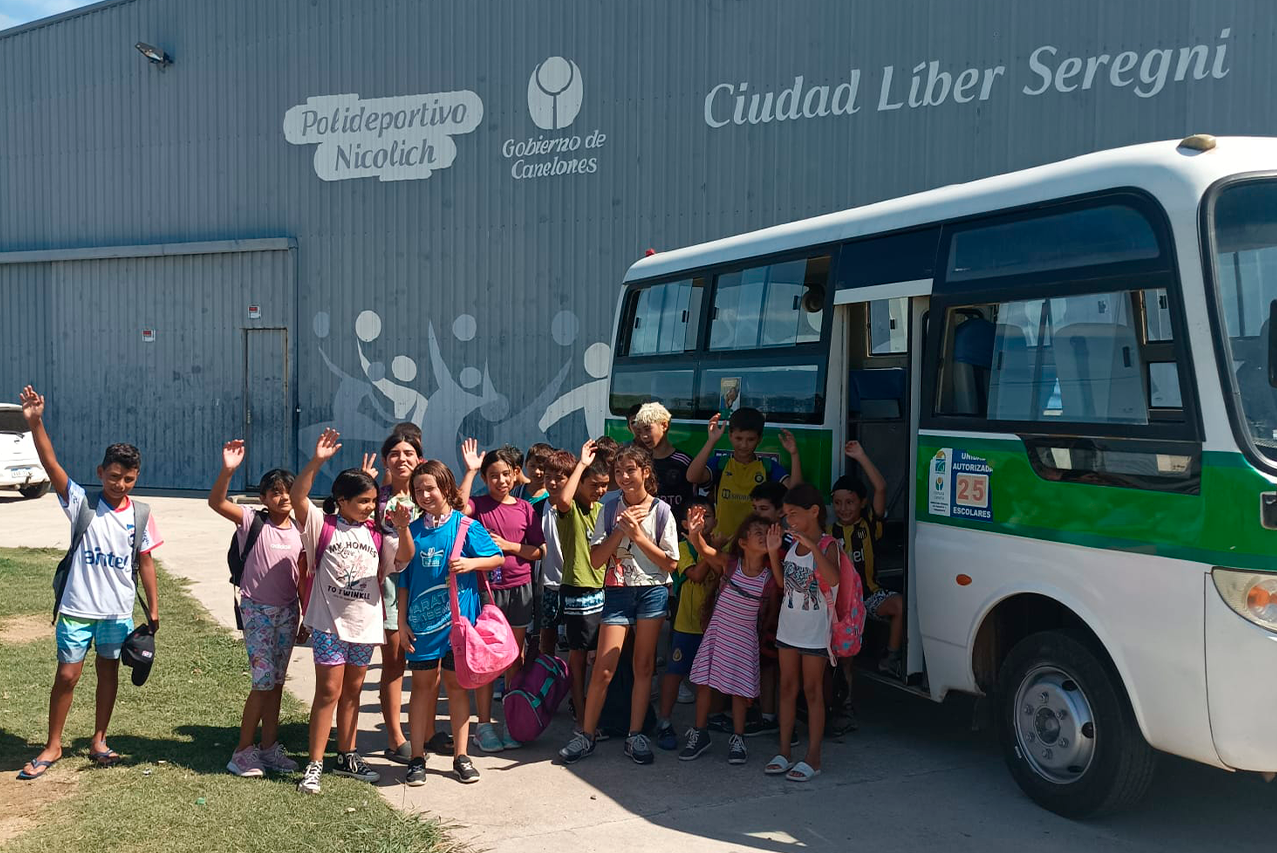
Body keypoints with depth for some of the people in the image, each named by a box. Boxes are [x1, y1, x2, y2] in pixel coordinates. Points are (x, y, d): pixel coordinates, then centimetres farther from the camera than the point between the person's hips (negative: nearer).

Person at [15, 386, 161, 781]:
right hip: (78, 606, -2)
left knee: (108, 671, 13)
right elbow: (51, 465, -19)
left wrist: (153, 607, 3)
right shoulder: (81, 502, -7)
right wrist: (35, 423, -32)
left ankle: (98, 741, 28)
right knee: (67, 674, 2)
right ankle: (52, 746, 18)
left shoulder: (141, 513, -1)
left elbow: (144, 561, 4)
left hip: (118, 610, 2)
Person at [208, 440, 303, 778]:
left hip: (288, 613, 5)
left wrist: (306, 619, 10)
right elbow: (216, 502, -24)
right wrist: (227, 470, -40)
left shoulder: (300, 531, 5)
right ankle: (243, 750, 6)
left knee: (276, 682, 12)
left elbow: (302, 579, 10)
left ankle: (268, 746, 23)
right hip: (257, 610, -5)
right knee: (264, 681, -8)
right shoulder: (253, 522, -8)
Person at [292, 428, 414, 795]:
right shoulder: (322, 525, -5)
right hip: (329, 623, -4)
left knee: (352, 691, 14)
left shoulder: (375, 533, 7)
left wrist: (402, 528, -21)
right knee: (329, 691, -3)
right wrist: (317, 461, -32)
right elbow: (297, 495, -19)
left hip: (365, 623, 4)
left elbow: (405, 557, -3)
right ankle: (315, 765, 4)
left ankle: (347, 757, 26)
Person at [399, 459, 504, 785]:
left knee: (456, 684, 7)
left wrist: (471, 563, -18)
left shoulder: (464, 525, -4)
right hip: (422, 620, 2)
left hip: (458, 618, -2)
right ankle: (417, 757, 15)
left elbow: (498, 558, 0)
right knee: (422, 684, 7)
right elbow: (404, 580, 7)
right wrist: (402, 621, 4)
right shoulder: (413, 530, 3)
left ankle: (461, 756, 16)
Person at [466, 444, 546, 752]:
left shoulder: (525, 508, 4)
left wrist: (509, 545, -9)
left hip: (519, 589, 2)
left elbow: (540, 550, 3)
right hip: (487, 588, -2)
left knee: (515, 658, 9)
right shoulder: (479, 505, -1)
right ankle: (484, 725, 11)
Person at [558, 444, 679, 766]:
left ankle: (635, 735, 16)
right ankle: (586, 735, 9)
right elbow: (596, 559, -3)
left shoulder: (661, 511, -2)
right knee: (603, 668, -3)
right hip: (617, 592, 0)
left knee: (644, 666, 7)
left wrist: (638, 535, -13)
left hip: (652, 591, 0)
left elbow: (670, 562, -5)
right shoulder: (611, 511, 2)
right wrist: (620, 531, -14)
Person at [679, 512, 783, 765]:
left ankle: (737, 739, 20)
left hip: (745, 637, 0)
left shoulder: (769, 574, -10)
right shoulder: (730, 563, -11)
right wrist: (695, 534, -48)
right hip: (717, 631, 0)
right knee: (704, 682, 5)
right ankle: (699, 734, 20)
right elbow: (705, 550, -24)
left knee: (739, 687, 4)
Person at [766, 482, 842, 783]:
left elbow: (833, 579, -33)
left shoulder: (827, 545, -14)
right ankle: (784, 752, 19)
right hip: (789, 626, 7)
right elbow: (783, 583, 10)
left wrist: (812, 545, -38)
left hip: (815, 630, -6)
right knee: (787, 687, 11)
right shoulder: (793, 543, 6)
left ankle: (813, 758, 9)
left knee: (812, 690, 1)